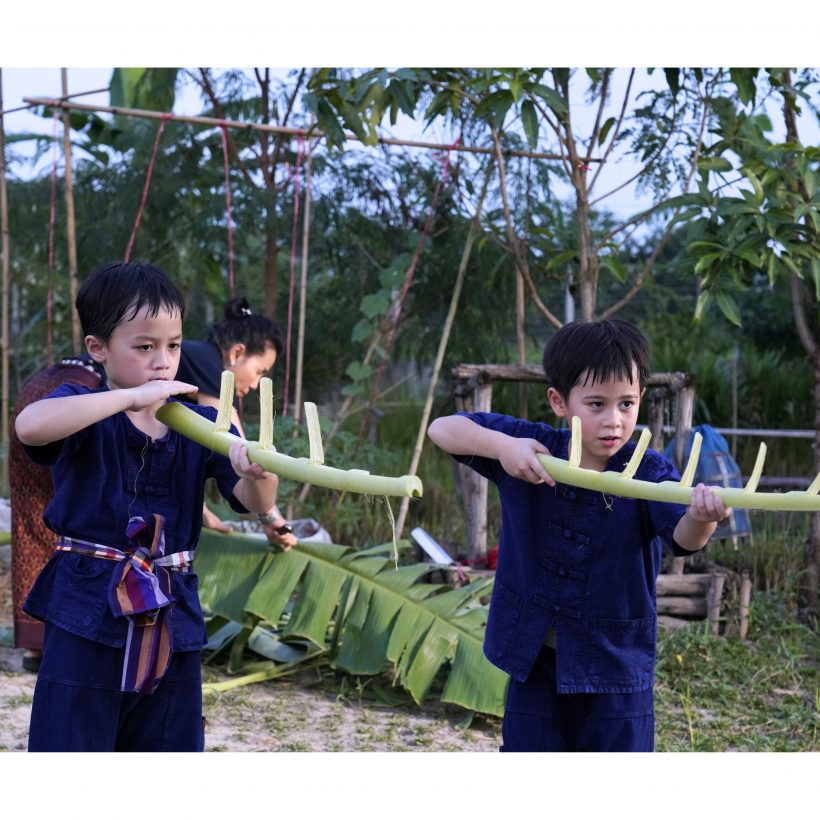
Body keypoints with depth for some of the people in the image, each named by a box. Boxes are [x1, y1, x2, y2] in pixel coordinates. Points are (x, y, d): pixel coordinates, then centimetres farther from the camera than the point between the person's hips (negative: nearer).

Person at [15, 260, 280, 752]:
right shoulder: (83, 411, -6)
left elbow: (255, 503, -8)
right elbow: (29, 426, -30)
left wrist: (258, 473, -32)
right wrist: (131, 397, -30)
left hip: (173, 622, 4)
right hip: (87, 618, -3)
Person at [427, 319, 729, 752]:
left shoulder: (650, 473, -14)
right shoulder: (531, 448, -7)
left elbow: (682, 537, -31)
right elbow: (442, 428, -8)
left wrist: (700, 518, -56)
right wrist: (501, 444, -28)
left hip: (616, 670, -2)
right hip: (533, 663, 2)